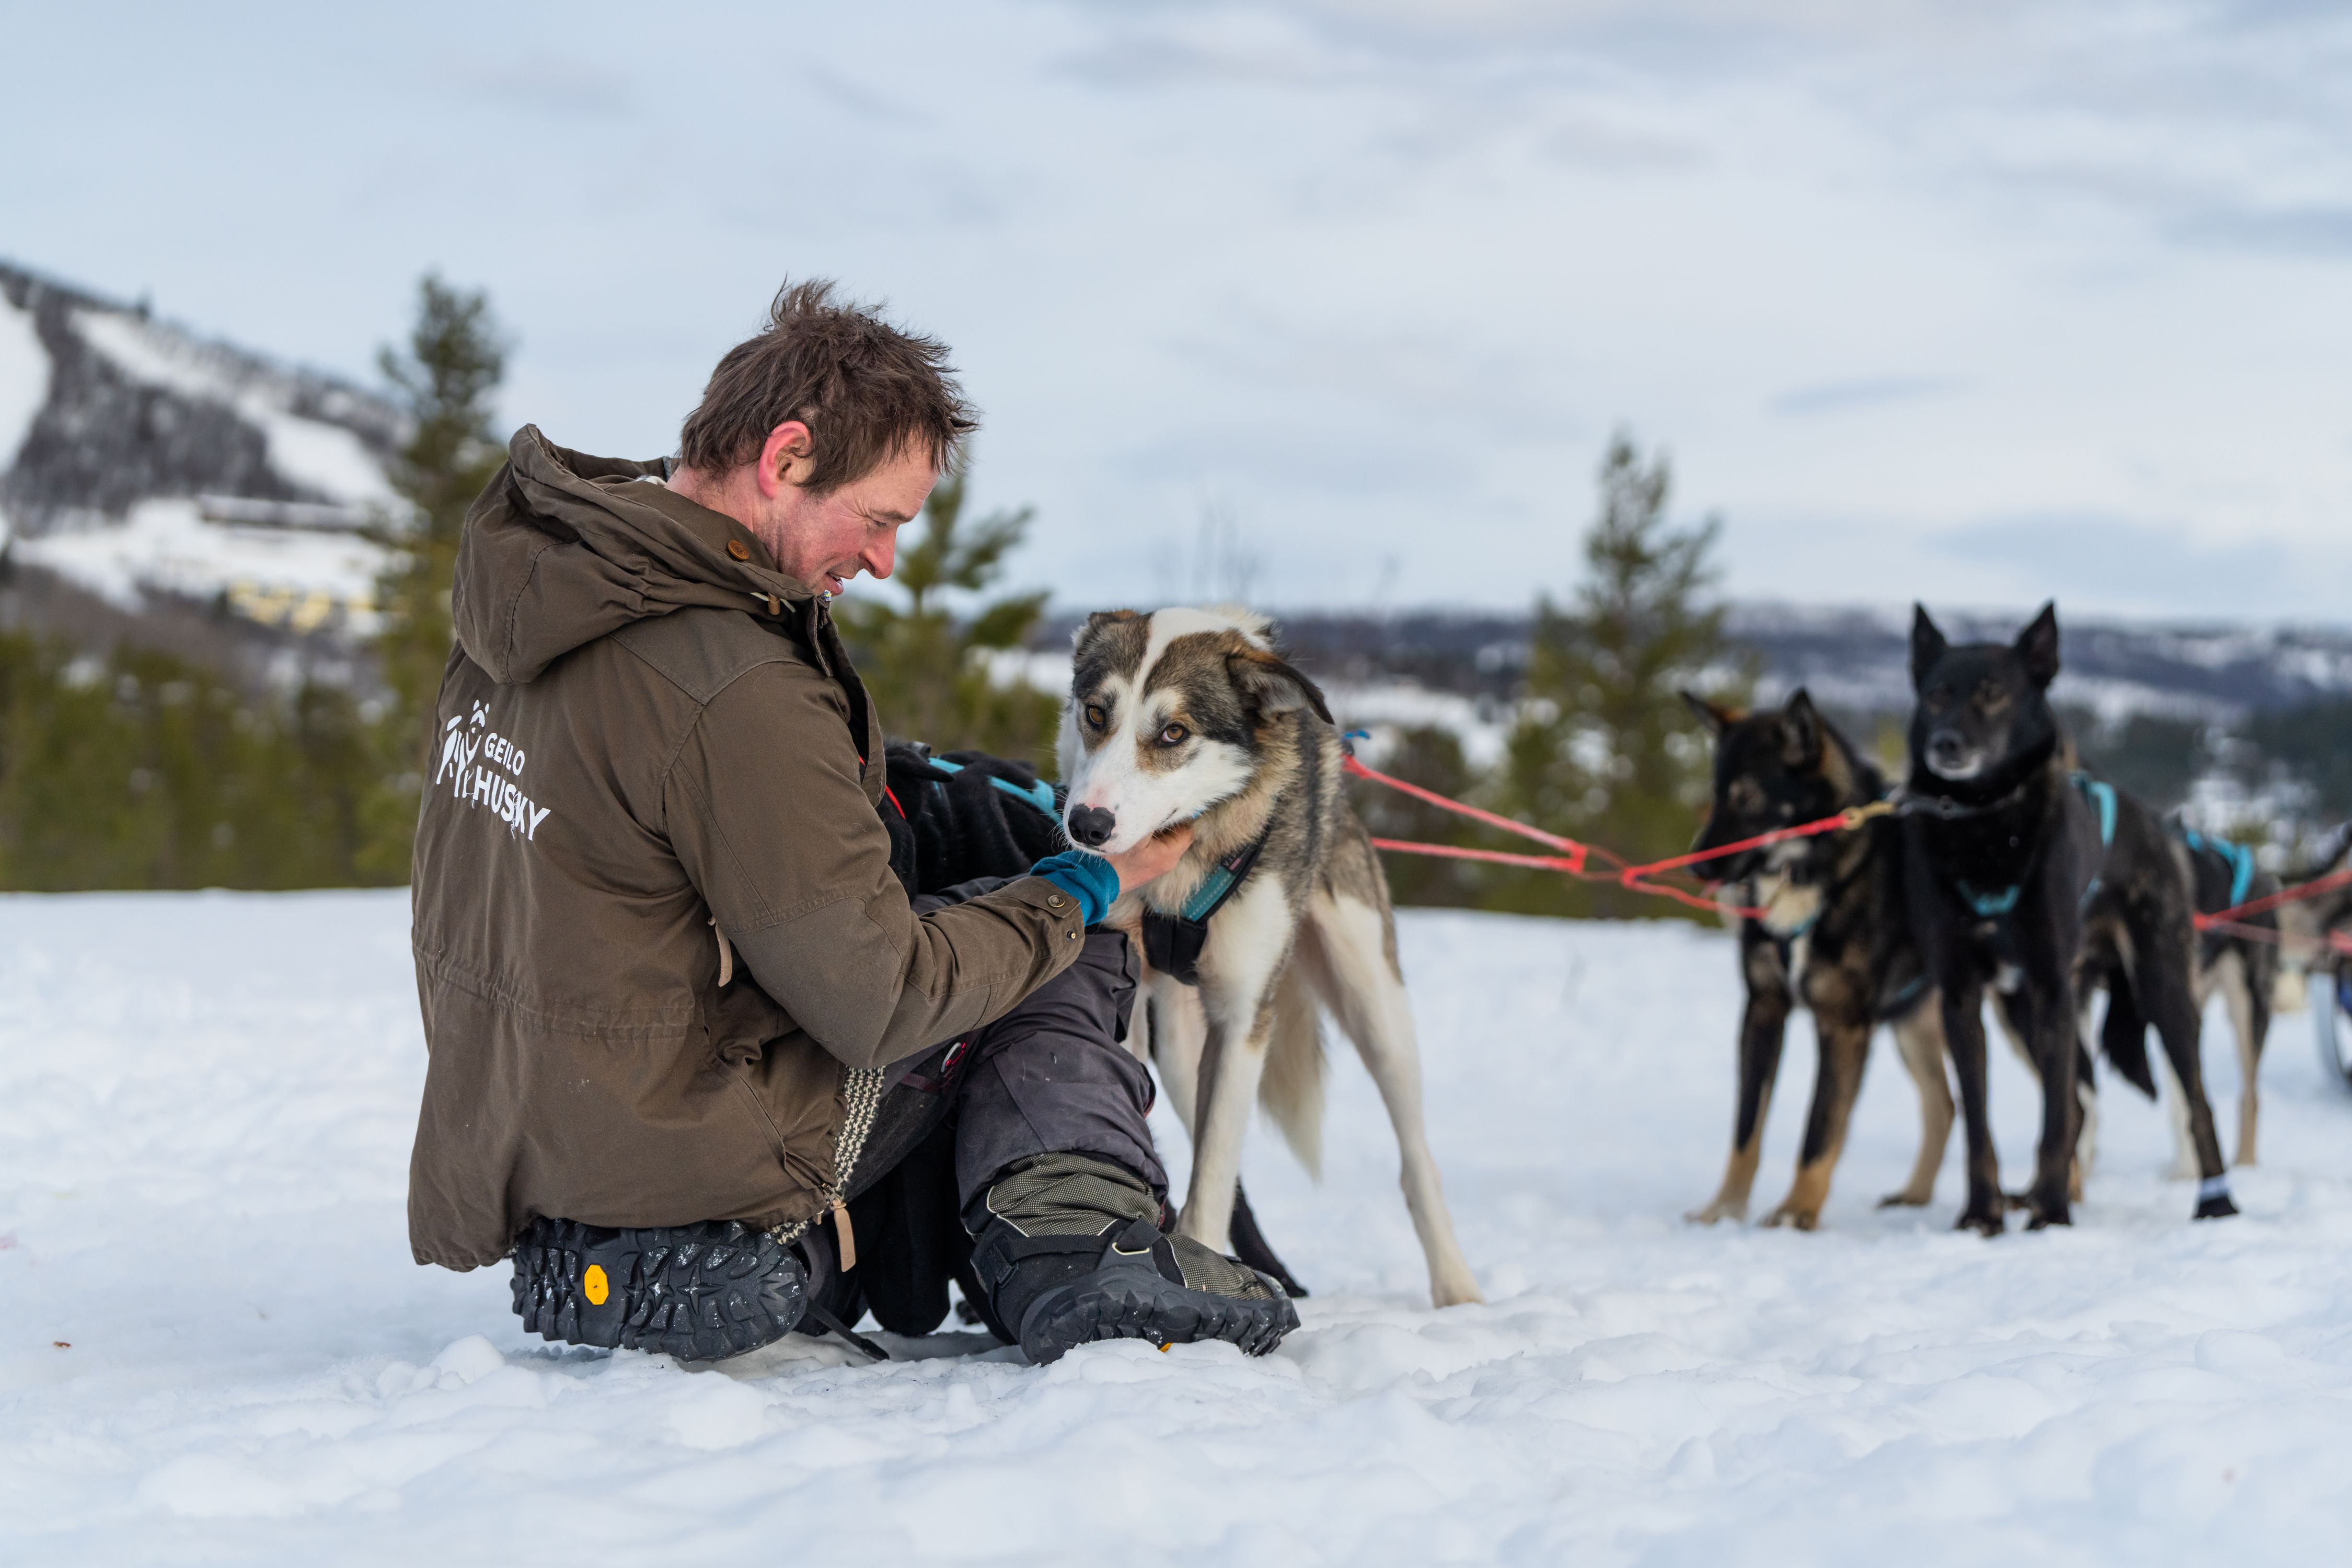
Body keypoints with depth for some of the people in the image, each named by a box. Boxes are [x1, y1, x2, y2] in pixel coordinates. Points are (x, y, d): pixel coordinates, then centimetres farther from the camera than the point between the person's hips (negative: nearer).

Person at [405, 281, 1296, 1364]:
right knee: (1064, 961, 6)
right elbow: (885, 1005, -18)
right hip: (691, 1199, -8)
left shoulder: (524, 586, 1)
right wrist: (1080, 891, -4)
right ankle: (1078, 1242, 0)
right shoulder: (736, 698, -26)